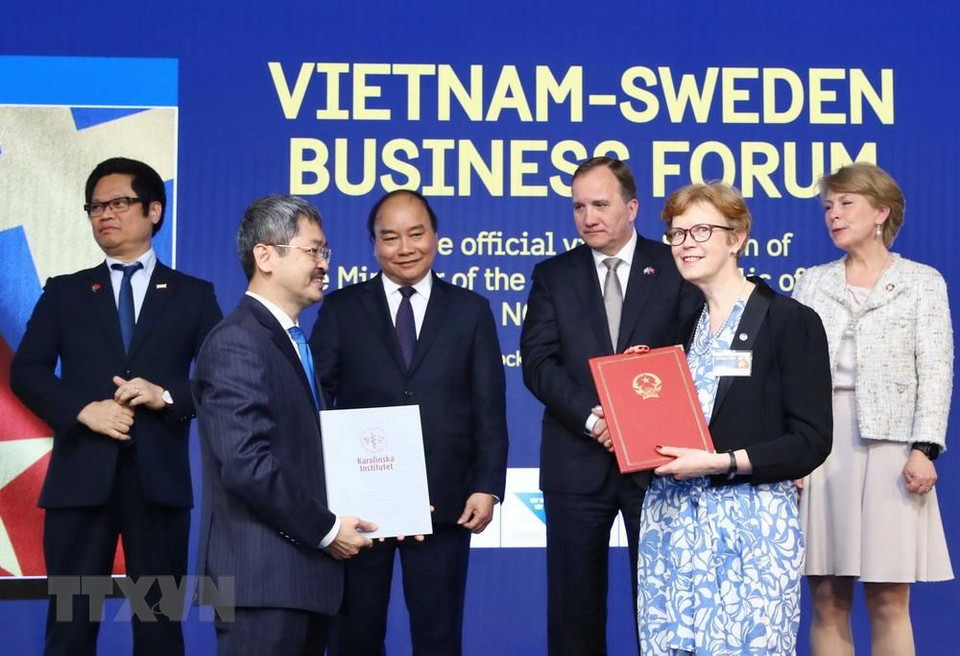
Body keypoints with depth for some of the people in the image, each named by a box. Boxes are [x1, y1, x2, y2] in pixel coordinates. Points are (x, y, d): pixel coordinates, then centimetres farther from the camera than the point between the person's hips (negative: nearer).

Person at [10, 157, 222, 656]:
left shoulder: (193, 295, 10)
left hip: (159, 477, 0)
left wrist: (167, 396, -14)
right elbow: (26, 372, 3)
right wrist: (83, 410, -13)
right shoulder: (64, 293, 13)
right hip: (81, 476, 1)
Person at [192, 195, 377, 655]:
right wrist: (326, 530, -13)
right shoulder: (236, 344, -12)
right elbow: (247, 465, -22)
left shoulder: (292, 342, 19)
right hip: (263, 579, -9)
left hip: (303, 572, 9)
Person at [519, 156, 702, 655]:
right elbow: (537, 362, -2)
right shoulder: (553, 275, 8)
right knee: (574, 600, 6)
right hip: (577, 460, 1)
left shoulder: (675, 267, 4)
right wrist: (593, 418, -15)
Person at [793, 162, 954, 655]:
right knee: (826, 602, 3)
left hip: (890, 444, -2)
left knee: (888, 603, -3)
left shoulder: (923, 282, 7)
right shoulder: (812, 283, 14)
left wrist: (925, 448, -12)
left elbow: (936, 370, 0)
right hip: (821, 444, 3)